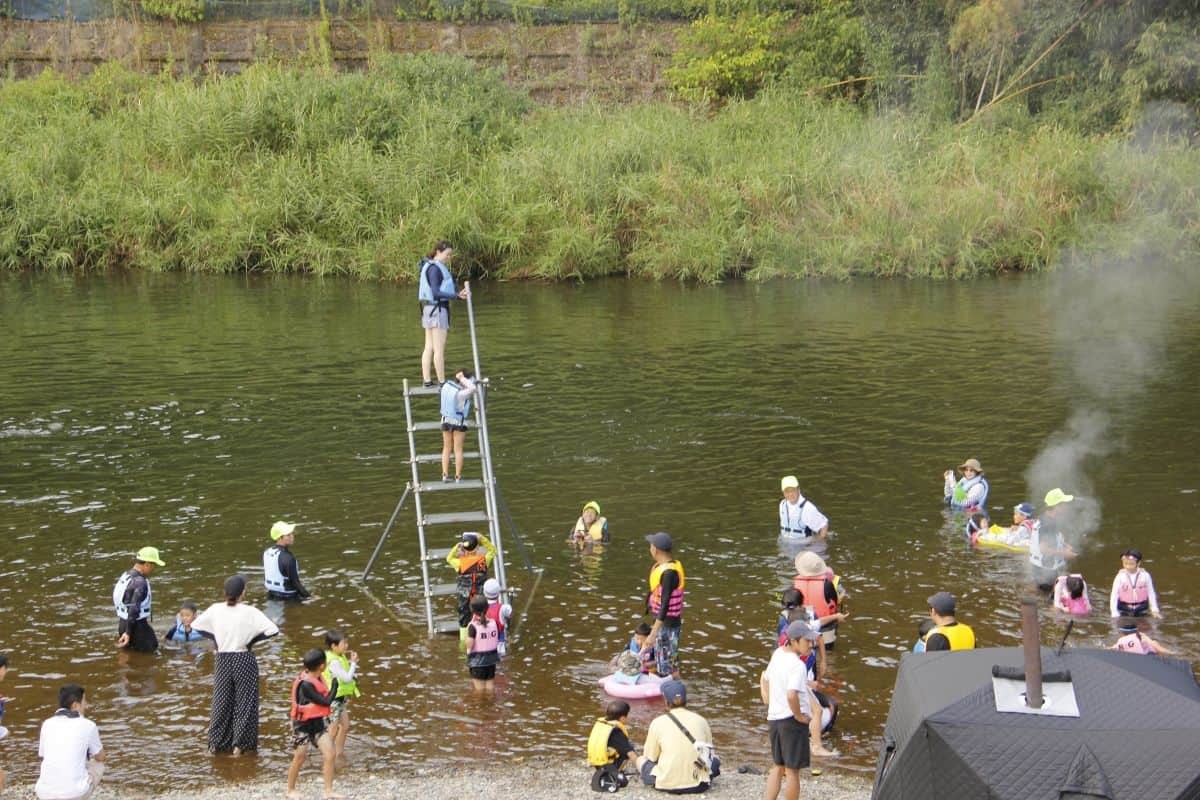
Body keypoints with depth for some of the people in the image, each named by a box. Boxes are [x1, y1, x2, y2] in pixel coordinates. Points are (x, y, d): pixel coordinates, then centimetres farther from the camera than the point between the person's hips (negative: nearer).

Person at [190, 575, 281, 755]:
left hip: (222, 660, 3)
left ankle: (216, 743, 22)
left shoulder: (215, 609, -4)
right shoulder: (250, 612, -15)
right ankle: (239, 745, 8)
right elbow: (272, 630, -19)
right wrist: (252, 639, -5)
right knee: (244, 703, 9)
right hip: (244, 659, -3)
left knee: (221, 702, 16)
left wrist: (215, 638, 8)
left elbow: (195, 625, 7)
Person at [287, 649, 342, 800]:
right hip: (303, 725, -7)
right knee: (299, 758, 6)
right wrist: (335, 683, -14)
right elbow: (326, 701, -23)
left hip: (319, 721, 7)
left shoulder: (316, 677, -1)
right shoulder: (306, 684, -27)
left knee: (329, 755, -4)